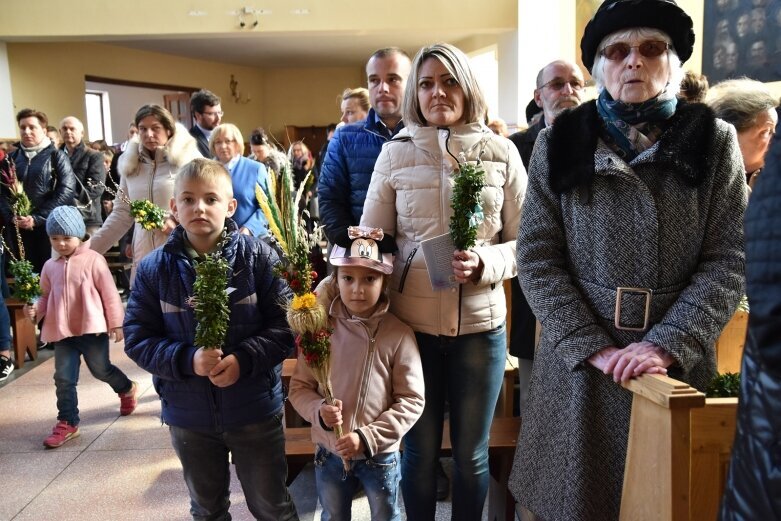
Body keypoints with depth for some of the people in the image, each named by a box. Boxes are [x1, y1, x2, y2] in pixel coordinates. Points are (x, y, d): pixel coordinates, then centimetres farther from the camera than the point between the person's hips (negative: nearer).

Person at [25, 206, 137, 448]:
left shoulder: (93, 260, -10)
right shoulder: (50, 266, 5)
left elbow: (110, 294, -8)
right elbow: (46, 296, 16)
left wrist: (116, 323, -7)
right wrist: (36, 309, -6)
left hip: (92, 328, -4)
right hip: (63, 332, 5)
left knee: (101, 370, 9)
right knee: (63, 378, 5)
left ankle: (127, 389, 38)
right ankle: (67, 422, 17)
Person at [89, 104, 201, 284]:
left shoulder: (187, 159, -2)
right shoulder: (130, 164, 10)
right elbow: (121, 215, 14)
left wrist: (179, 221, -16)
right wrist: (90, 247, 9)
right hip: (144, 256, 4)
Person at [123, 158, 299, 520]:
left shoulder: (258, 257, -11)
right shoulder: (154, 268, -6)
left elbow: (285, 325, -10)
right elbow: (137, 340, -5)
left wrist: (243, 360, -23)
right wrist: (187, 360, -21)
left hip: (255, 409, -2)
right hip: (188, 415, 2)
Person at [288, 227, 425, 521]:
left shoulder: (399, 335, -15)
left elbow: (412, 400, -13)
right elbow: (299, 387, -1)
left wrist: (367, 437, -19)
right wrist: (318, 411, -22)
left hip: (380, 454, -1)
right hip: (329, 452, 2)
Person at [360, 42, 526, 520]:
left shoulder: (502, 153, -1)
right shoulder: (395, 152, 0)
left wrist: (484, 264, -18)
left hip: (479, 322, 0)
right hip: (411, 321, 0)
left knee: (471, 452, 16)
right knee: (420, 449, 15)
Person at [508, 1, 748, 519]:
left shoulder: (713, 141, 1)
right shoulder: (560, 143, 0)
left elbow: (729, 260, -4)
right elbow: (537, 258, -5)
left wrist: (667, 345, -16)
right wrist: (593, 346, -14)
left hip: (679, 364, 1)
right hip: (578, 362, 0)